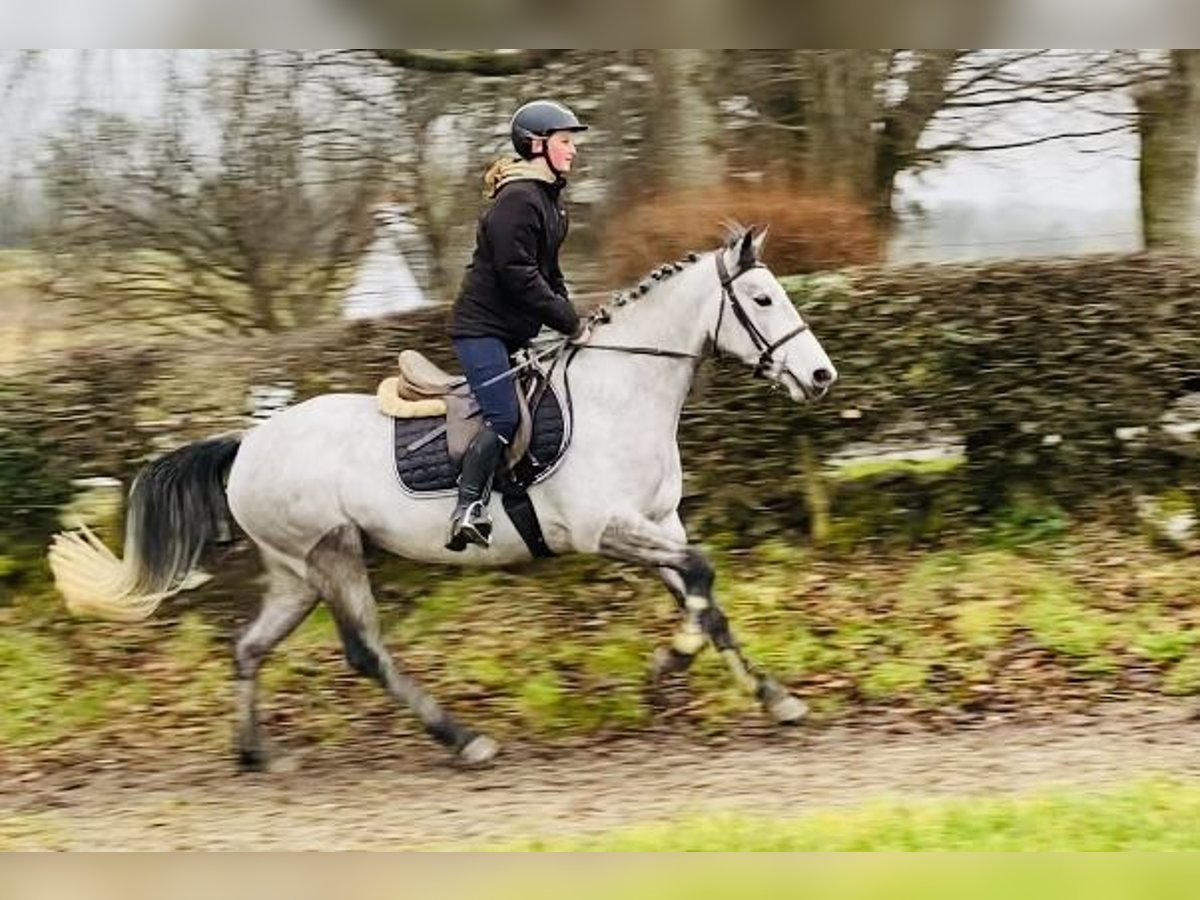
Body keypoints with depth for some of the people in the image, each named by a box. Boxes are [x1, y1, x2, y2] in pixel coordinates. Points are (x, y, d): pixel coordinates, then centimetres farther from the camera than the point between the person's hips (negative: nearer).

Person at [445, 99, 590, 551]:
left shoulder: (548, 198, 13)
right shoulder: (518, 200, -18)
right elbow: (518, 276, -23)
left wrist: (572, 319, 9)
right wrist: (571, 325, -18)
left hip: (517, 331, 10)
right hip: (483, 325, -10)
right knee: (504, 418, -18)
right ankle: (467, 509, -14)